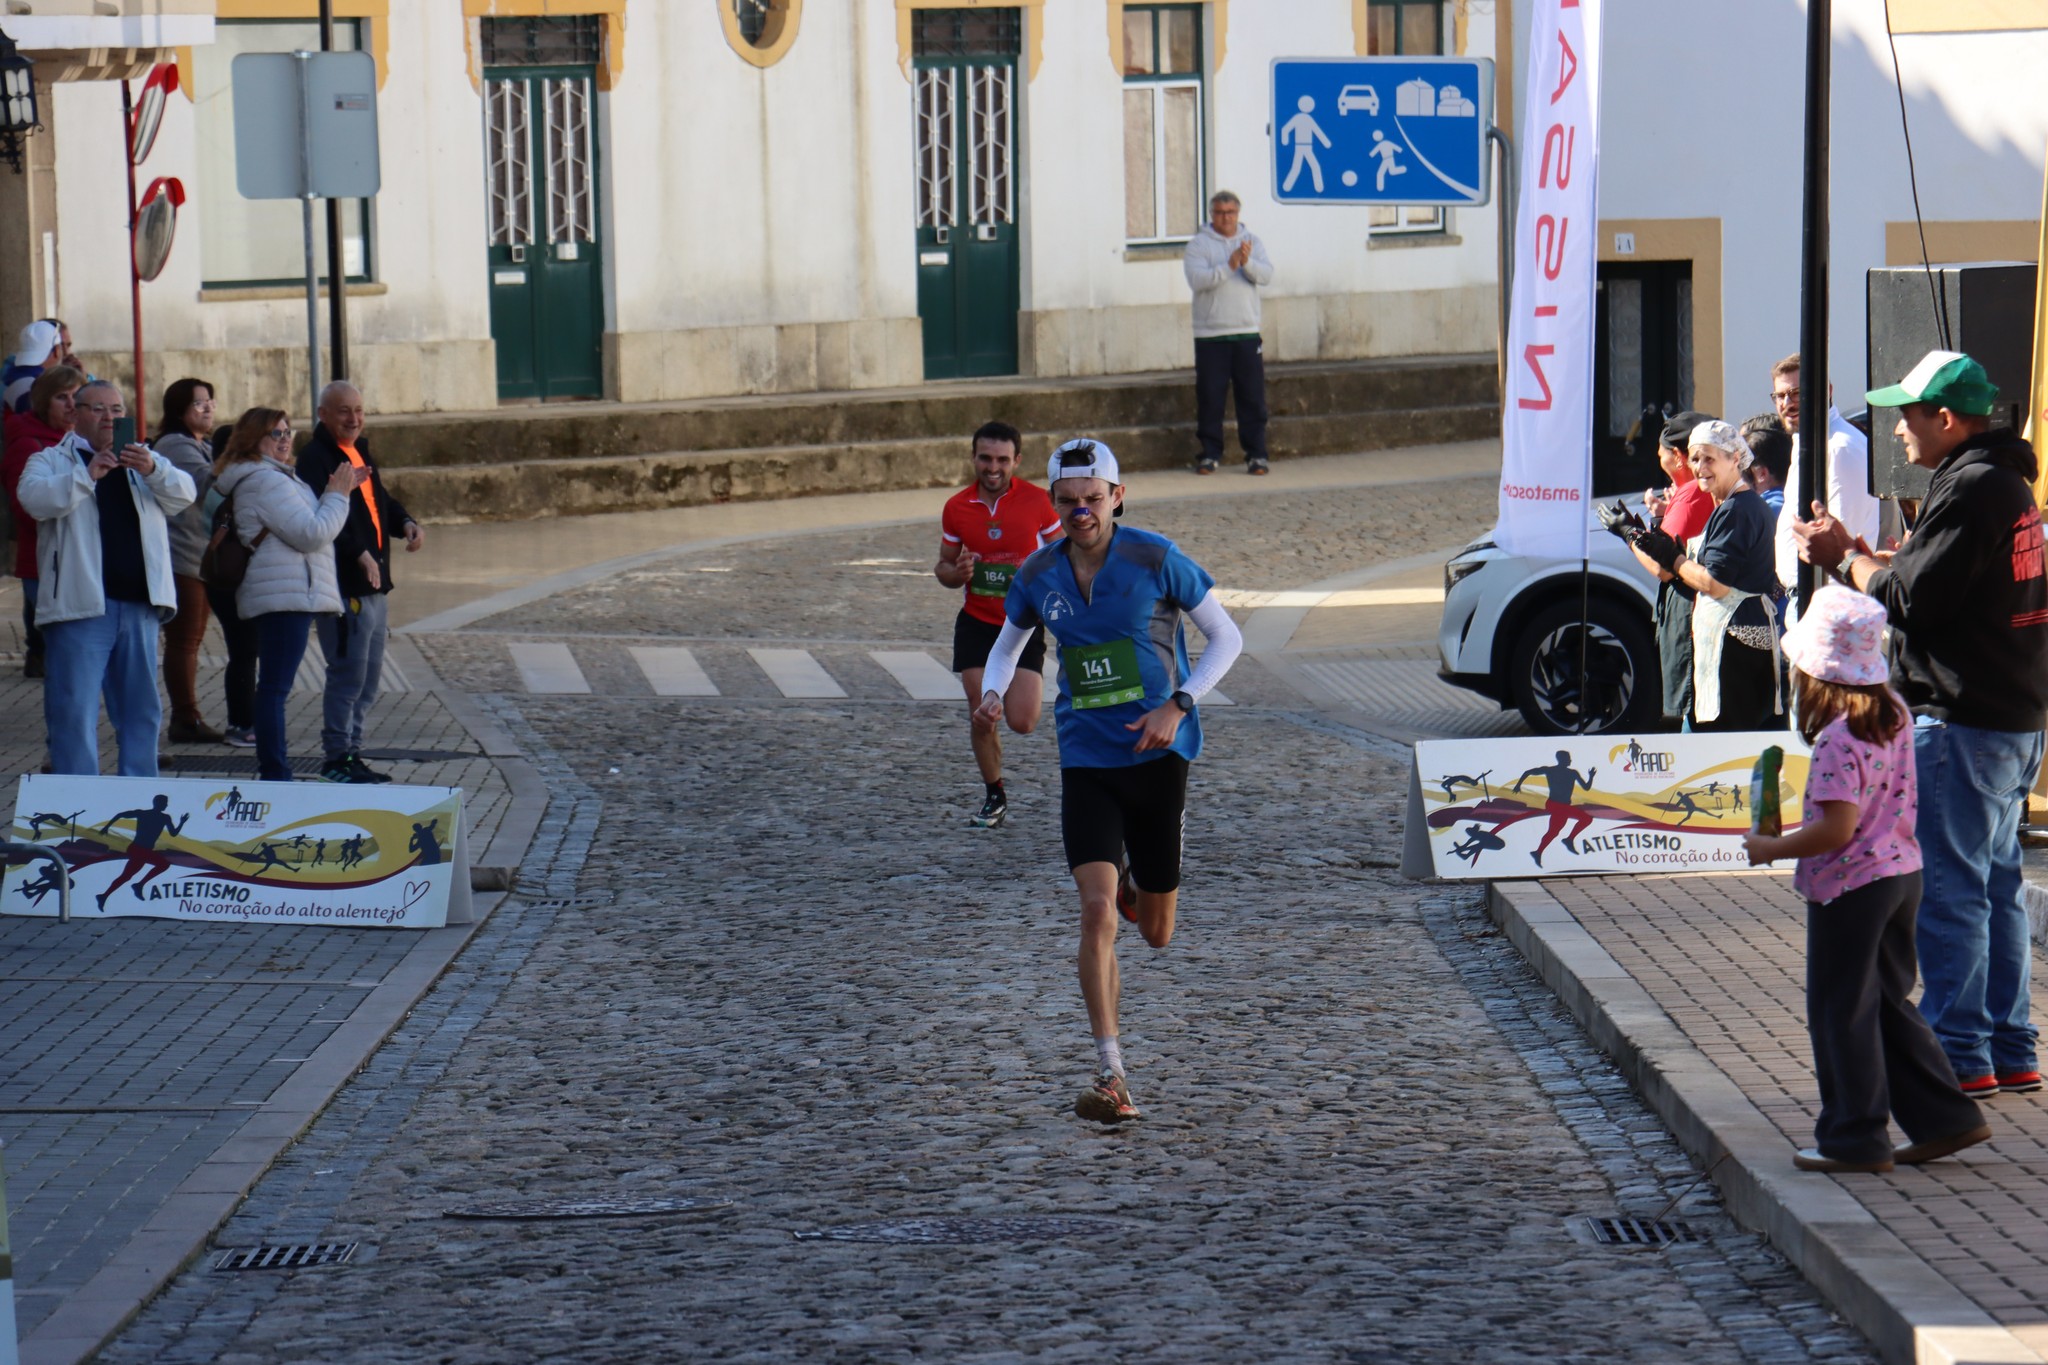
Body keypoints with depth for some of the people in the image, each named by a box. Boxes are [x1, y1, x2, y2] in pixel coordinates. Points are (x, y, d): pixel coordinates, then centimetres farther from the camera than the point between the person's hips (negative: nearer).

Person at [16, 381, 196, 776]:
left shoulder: (143, 460, 18)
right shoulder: (52, 461, 7)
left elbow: (183, 495, 1)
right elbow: (34, 499, -13)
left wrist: (152, 471, -19)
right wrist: (87, 476, -26)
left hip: (139, 603, 4)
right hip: (81, 606, -4)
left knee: (141, 708, 11)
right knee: (75, 709, -7)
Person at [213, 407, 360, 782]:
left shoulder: (270, 479, 20)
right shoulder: (267, 481, -13)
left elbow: (303, 526, 23)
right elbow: (311, 535, -17)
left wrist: (336, 494, 14)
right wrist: (338, 496, -5)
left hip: (279, 596, 11)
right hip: (287, 596, -11)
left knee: (273, 687, 13)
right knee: (275, 688, -11)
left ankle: (273, 773, 18)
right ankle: (276, 775, -13)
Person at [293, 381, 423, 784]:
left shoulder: (360, 452, 17)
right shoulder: (315, 459, -12)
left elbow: (379, 502, 28)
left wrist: (405, 523, 8)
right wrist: (359, 553, -32)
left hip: (374, 584, 10)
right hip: (344, 585, -10)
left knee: (368, 676, 14)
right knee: (348, 673, -8)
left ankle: (352, 749, 22)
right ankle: (338, 757, -1)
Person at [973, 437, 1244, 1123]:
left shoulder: (1155, 559, -10)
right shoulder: (1038, 575, 0)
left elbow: (1227, 638, -2)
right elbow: (1008, 642, 19)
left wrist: (1177, 705, -15)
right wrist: (991, 694, -3)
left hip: (1157, 755, -1)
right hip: (1085, 760, 1)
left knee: (1156, 932, 9)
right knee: (1097, 910, -17)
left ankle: (1132, 886, 49)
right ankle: (1110, 1076, -15)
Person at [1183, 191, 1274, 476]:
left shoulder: (1252, 242, 10)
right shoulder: (1198, 244, 1)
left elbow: (1266, 275, -5)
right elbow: (1197, 279, -15)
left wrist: (1247, 263, -25)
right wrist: (1229, 266, -26)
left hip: (1247, 334, 2)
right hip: (1210, 335, -2)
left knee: (1253, 396, 1)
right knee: (1209, 397, 0)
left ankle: (1256, 454, 6)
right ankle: (1210, 454, 10)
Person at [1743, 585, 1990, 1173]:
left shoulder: (1839, 739, -23)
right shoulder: (1894, 711, 3)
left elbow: (1837, 829, -26)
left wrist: (1771, 848, -15)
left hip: (1850, 887, -9)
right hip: (1902, 873, 9)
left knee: (1841, 1012, 3)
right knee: (1888, 1003, 18)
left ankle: (1855, 1139, 9)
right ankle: (1946, 1117, 18)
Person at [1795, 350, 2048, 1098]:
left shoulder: (1968, 489, -17)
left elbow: (1911, 596, -19)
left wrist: (1844, 558, -3)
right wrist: (1854, 552, 14)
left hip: (1960, 723, -10)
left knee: (1949, 888, -5)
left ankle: (1958, 1052, -2)